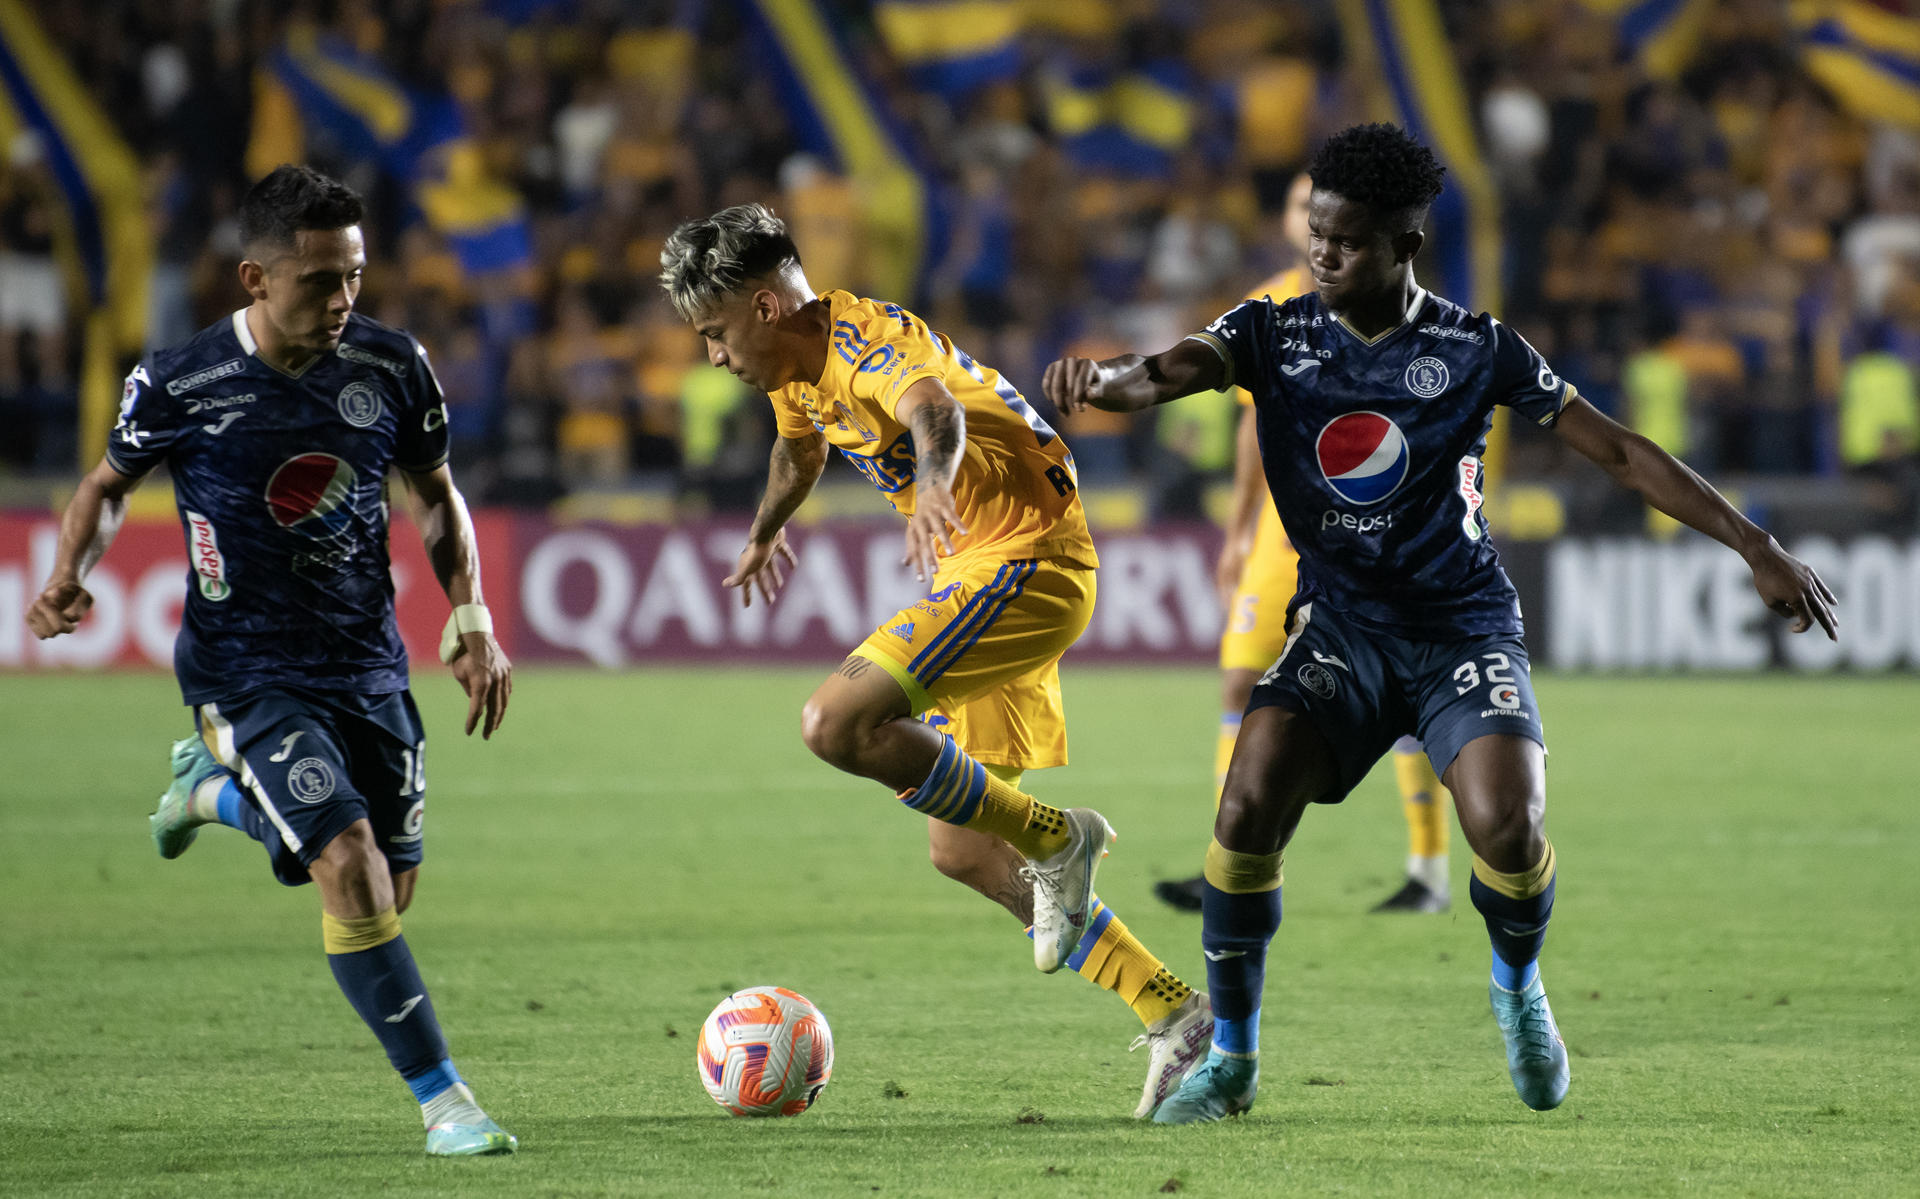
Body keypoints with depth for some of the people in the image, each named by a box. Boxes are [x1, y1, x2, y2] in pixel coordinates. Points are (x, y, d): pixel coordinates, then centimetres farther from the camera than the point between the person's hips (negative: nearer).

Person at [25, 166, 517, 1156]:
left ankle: (214, 788, 38)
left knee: (390, 887, 11)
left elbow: (436, 494, 11)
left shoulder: (391, 367, -6)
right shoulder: (179, 385, -14)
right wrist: (68, 575, -13)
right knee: (349, 867, -21)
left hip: (367, 664, 5)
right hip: (246, 673, -5)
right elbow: (109, 485, 5)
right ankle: (442, 1101, -10)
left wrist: (471, 618, 1)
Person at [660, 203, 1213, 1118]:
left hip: (1025, 558, -10)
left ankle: (1056, 839, -11)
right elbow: (800, 452, 34)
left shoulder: (870, 344, -20)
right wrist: (763, 536, 52)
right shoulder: (799, 365, 9)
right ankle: (1176, 1019, 8)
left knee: (837, 725, -25)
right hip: (982, 574, 10)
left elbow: (934, 407, -44)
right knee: (961, 851, 7)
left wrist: (934, 478, -66)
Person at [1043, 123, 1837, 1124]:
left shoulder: (1476, 350, -5)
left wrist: (1756, 548, -3)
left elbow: (1618, 451, -1)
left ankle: (1517, 987, 14)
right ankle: (1231, 1058, -4)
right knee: (1248, 806, -23)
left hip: (1463, 623, -1)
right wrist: (1106, 378, -45)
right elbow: (1167, 373, -19)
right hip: (1339, 624, 1)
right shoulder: (1275, 334, -2)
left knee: (1508, 830, -23)